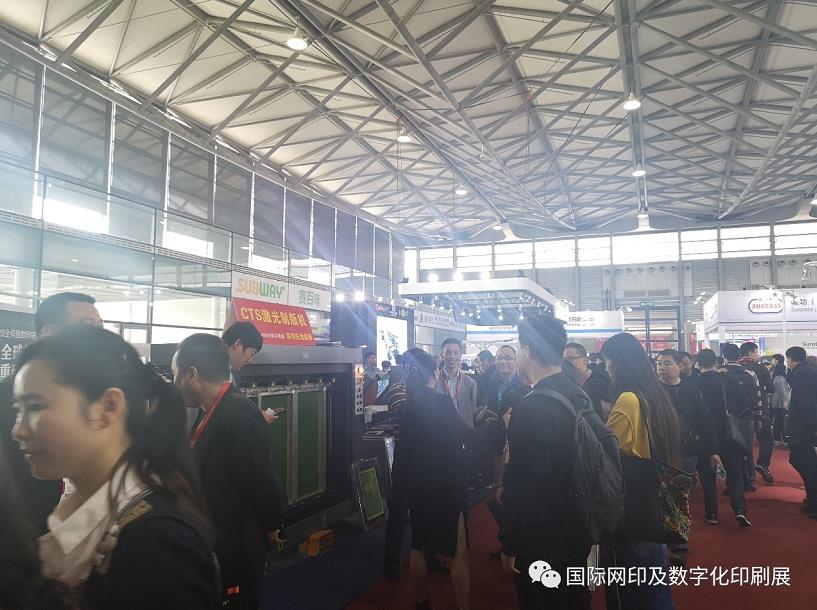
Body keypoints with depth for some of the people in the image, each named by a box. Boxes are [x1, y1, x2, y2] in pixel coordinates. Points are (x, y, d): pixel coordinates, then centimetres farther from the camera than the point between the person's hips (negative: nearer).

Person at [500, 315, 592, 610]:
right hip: (578, 532, 7)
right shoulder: (580, 397, -1)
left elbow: (522, 484, -25)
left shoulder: (531, 408, -26)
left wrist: (509, 545, -14)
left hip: (541, 541, -7)